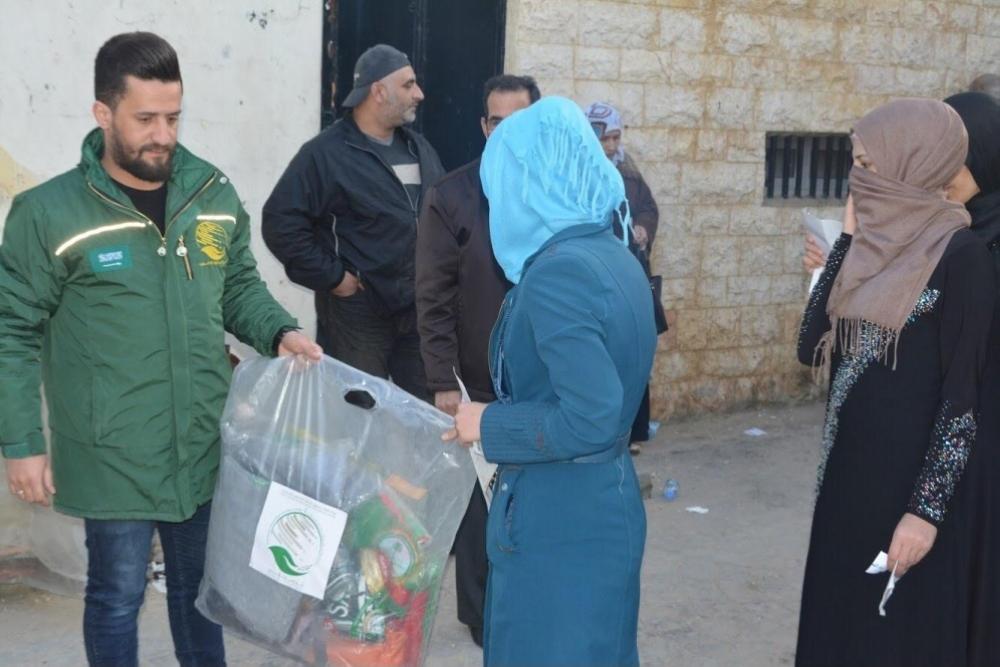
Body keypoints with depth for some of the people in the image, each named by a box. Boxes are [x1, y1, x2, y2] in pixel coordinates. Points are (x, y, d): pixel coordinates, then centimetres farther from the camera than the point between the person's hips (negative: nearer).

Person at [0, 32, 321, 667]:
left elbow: (240, 286, 13)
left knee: (201, 585, 21)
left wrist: (280, 332, -6)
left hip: (205, 446, 4)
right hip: (113, 458, -4)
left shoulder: (215, 193, 1)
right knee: (118, 596, 11)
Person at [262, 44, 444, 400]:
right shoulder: (325, 153, -11)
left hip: (421, 307, 7)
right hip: (358, 311, -6)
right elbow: (281, 222, -17)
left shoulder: (419, 148, 12)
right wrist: (331, 277, -16)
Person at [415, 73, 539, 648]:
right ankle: (484, 616, 24)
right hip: (480, 384, -2)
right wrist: (444, 382, -10)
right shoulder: (452, 197, -4)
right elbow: (434, 298, -6)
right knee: (480, 504, 9)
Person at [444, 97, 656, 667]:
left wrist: (490, 423, -16)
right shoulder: (617, 259, 6)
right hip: (608, 506, 9)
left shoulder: (556, 272, -22)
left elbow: (590, 419, -28)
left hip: (556, 520, -9)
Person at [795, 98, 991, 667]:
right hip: (851, 467, 7)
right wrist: (847, 242, -1)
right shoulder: (879, 243, 7)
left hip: (912, 477, -7)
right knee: (841, 617, 17)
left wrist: (927, 508, -18)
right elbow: (812, 346, 2)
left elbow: (965, 392, -16)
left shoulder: (961, 255, -14)